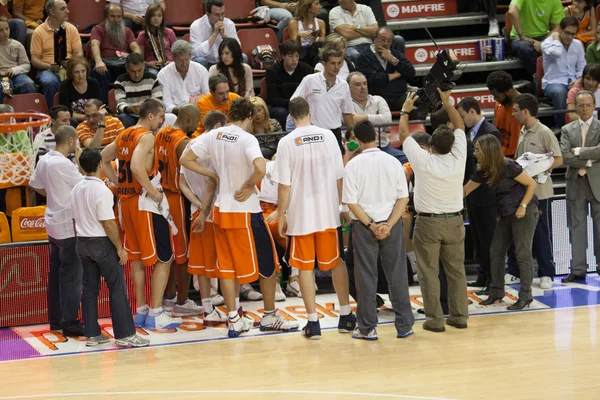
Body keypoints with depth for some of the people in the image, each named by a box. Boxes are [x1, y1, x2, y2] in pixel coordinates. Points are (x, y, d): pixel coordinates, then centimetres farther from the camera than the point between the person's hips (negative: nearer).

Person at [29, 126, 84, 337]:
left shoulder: (44, 160, 5)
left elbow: (36, 186, 16)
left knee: (56, 273, 15)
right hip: (68, 226, -9)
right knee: (72, 276, -3)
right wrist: (79, 159, -8)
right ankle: (70, 323, 0)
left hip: (54, 223, 9)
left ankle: (56, 319, 22)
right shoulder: (63, 164, -21)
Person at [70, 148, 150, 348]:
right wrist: (119, 248, -12)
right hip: (101, 242, -8)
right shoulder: (101, 190, -17)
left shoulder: (76, 190, 6)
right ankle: (124, 334, -4)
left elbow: (75, 219, 13)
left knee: (89, 288, 10)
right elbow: (108, 223, -18)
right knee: (117, 288, -3)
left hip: (82, 242, 8)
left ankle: (92, 334, 12)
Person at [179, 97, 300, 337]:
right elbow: (260, 169, -32)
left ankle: (234, 320, 10)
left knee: (227, 268, 11)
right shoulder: (247, 139, -15)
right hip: (245, 211, -6)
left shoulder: (213, 136, 2)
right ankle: (270, 317, 18)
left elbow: (185, 160, 4)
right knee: (267, 264, 10)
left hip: (221, 210, 6)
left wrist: (213, 175, 7)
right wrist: (248, 187, -14)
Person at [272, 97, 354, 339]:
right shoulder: (328, 136, -2)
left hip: (300, 215, -2)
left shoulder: (287, 142, -9)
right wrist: (340, 204, 14)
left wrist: (281, 216, 1)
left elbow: (284, 185, -9)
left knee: (305, 268, 6)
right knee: (336, 262, 16)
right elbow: (339, 176, 1)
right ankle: (345, 316, 22)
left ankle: (313, 322, 4)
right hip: (328, 212, 2)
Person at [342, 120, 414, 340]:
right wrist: (388, 225, -9)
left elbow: (351, 202, -12)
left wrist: (371, 225, -8)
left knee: (366, 276, 5)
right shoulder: (392, 162, -2)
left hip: (364, 225, -2)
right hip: (391, 224, 2)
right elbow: (403, 198, -5)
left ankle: (367, 328, 9)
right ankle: (404, 326, 13)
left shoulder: (353, 165, -9)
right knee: (397, 274, 8)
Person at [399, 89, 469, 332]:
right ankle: (459, 316, 14)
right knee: (456, 271, 10)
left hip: (428, 223, -3)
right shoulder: (458, 159, -9)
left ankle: (435, 319, 0)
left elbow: (404, 134, 0)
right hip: (454, 221, 3)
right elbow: (460, 127, 7)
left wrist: (406, 110, 15)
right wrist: (447, 103, 17)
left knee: (429, 273, 1)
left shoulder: (423, 160, -15)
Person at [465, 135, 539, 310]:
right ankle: (496, 292, 19)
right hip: (506, 214, 8)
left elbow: (532, 184, -13)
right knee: (495, 252, 8)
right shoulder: (483, 171, 2)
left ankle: (525, 296, -2)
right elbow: (465, 190, 10)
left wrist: (523, 206, -18)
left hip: (524, 212, -8)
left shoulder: (509, 167, -19)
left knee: (523, 253, -8)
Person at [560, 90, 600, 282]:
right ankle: (578, 269, 6)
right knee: (577, 227, 3)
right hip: (576, 184, 2)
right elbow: (565, 156, -4)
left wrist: (578, 152, -11)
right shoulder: (567, 130, 8)